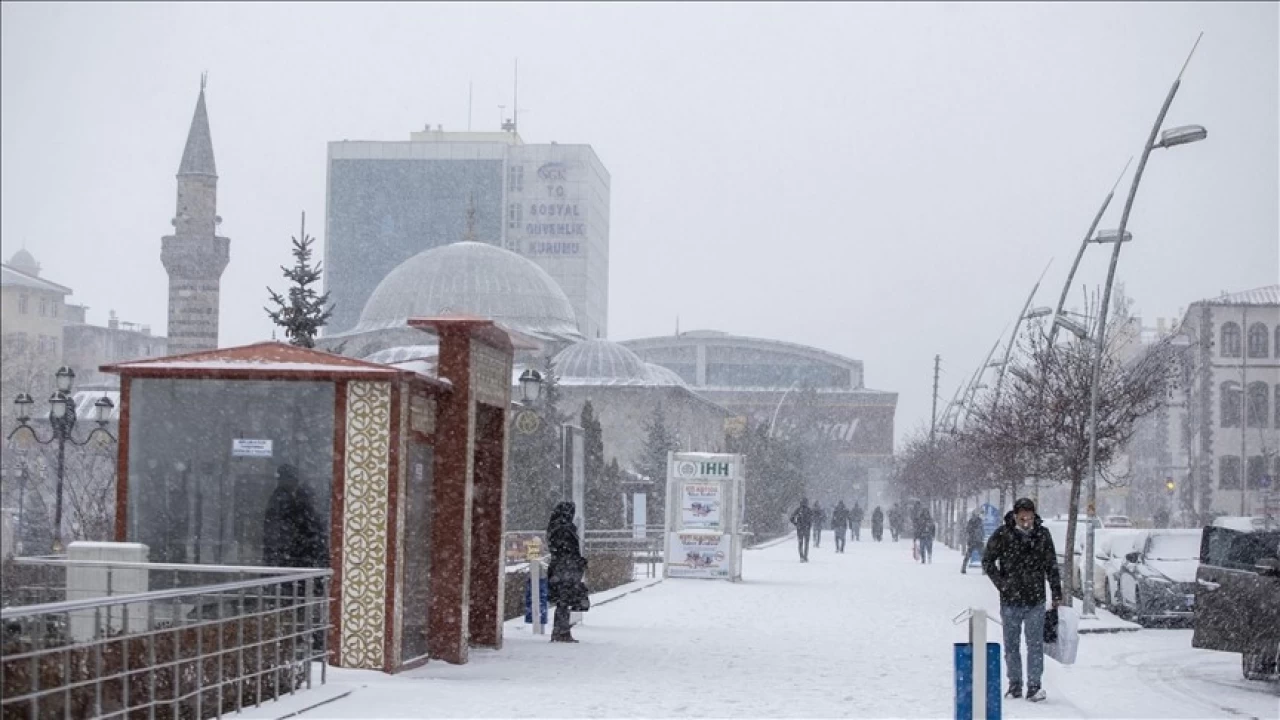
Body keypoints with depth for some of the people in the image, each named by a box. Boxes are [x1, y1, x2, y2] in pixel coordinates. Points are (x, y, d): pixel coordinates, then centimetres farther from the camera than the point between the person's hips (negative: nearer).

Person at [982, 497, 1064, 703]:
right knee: (1011, 645, 9)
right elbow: (987, 560, 2)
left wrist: (1057, 594, 8)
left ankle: (1034, 686, 5)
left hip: (1035, 601, 0)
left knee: (1035, 644, -1)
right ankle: (1014, 685, 20)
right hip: (1010, 601, 0)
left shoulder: (1042, 534, -1)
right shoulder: (1002, 534, -7)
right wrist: (1001, 584, -6)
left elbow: (1051, 566, 8)